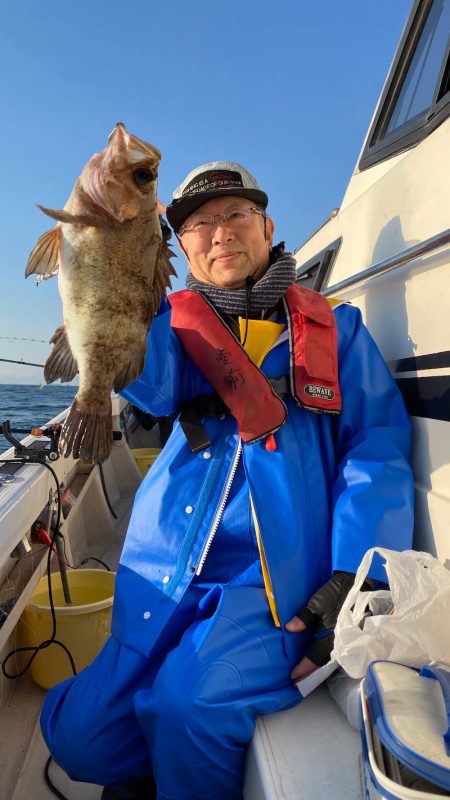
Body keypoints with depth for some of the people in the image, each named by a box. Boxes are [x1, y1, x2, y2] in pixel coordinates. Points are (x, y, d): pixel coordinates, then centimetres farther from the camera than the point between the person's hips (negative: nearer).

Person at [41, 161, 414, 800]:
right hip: (167, 568, 3)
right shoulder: (178, 321, 12)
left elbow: (378, 452, 0)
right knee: (84, 738, -4)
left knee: (188, 707, -22)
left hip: (277, 578, -1)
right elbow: (154, 391, -10)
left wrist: (355, 577, -11)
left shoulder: (334, 328, 8)